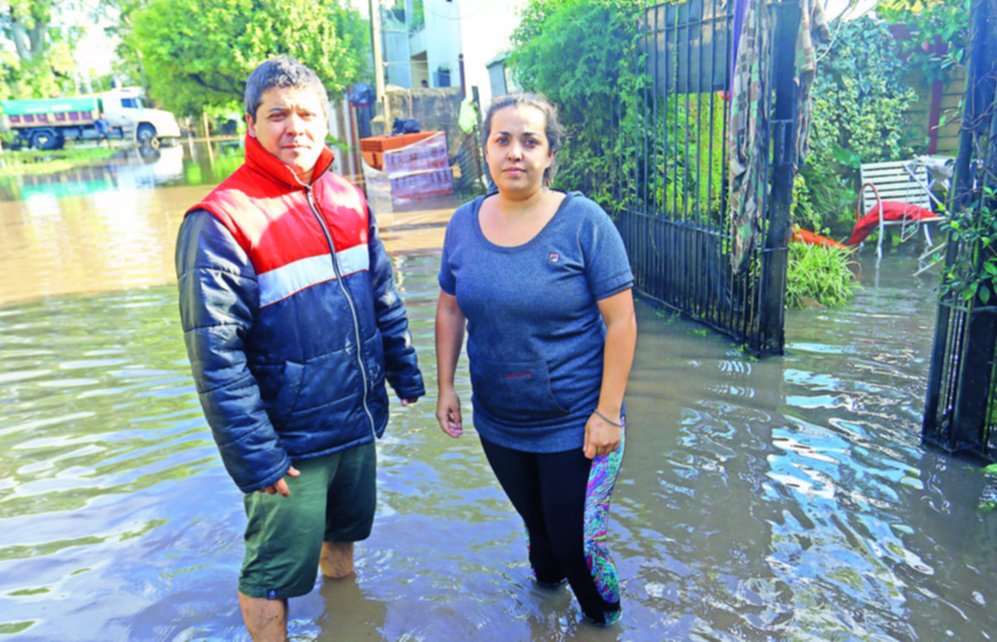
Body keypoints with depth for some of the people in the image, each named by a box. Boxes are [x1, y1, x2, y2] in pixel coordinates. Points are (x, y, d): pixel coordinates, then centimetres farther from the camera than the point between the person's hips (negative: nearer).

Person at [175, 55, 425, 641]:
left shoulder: (347, 198, 3)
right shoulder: (221, 220, -18)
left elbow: (384, 297, 10)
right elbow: (216, 356, -19)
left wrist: (406, 375, 12)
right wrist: (255, 456, -19)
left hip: (359, 421, 7)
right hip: (290, 440, -6)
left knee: (344, 532, 27)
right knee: (276, 570, 10)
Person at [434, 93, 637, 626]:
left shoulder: (584, 222, -16)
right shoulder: (464, 223, -3)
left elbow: (621, 322, -16)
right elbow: (449, 310, 7)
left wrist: (608, 414, -17)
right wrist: (446, 387, 3)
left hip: (574, 426, -4)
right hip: (497, 423, 4)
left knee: (575, 540, 10)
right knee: (535, 522, 25)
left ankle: (601, 618, 42)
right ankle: (546, 578, 56)